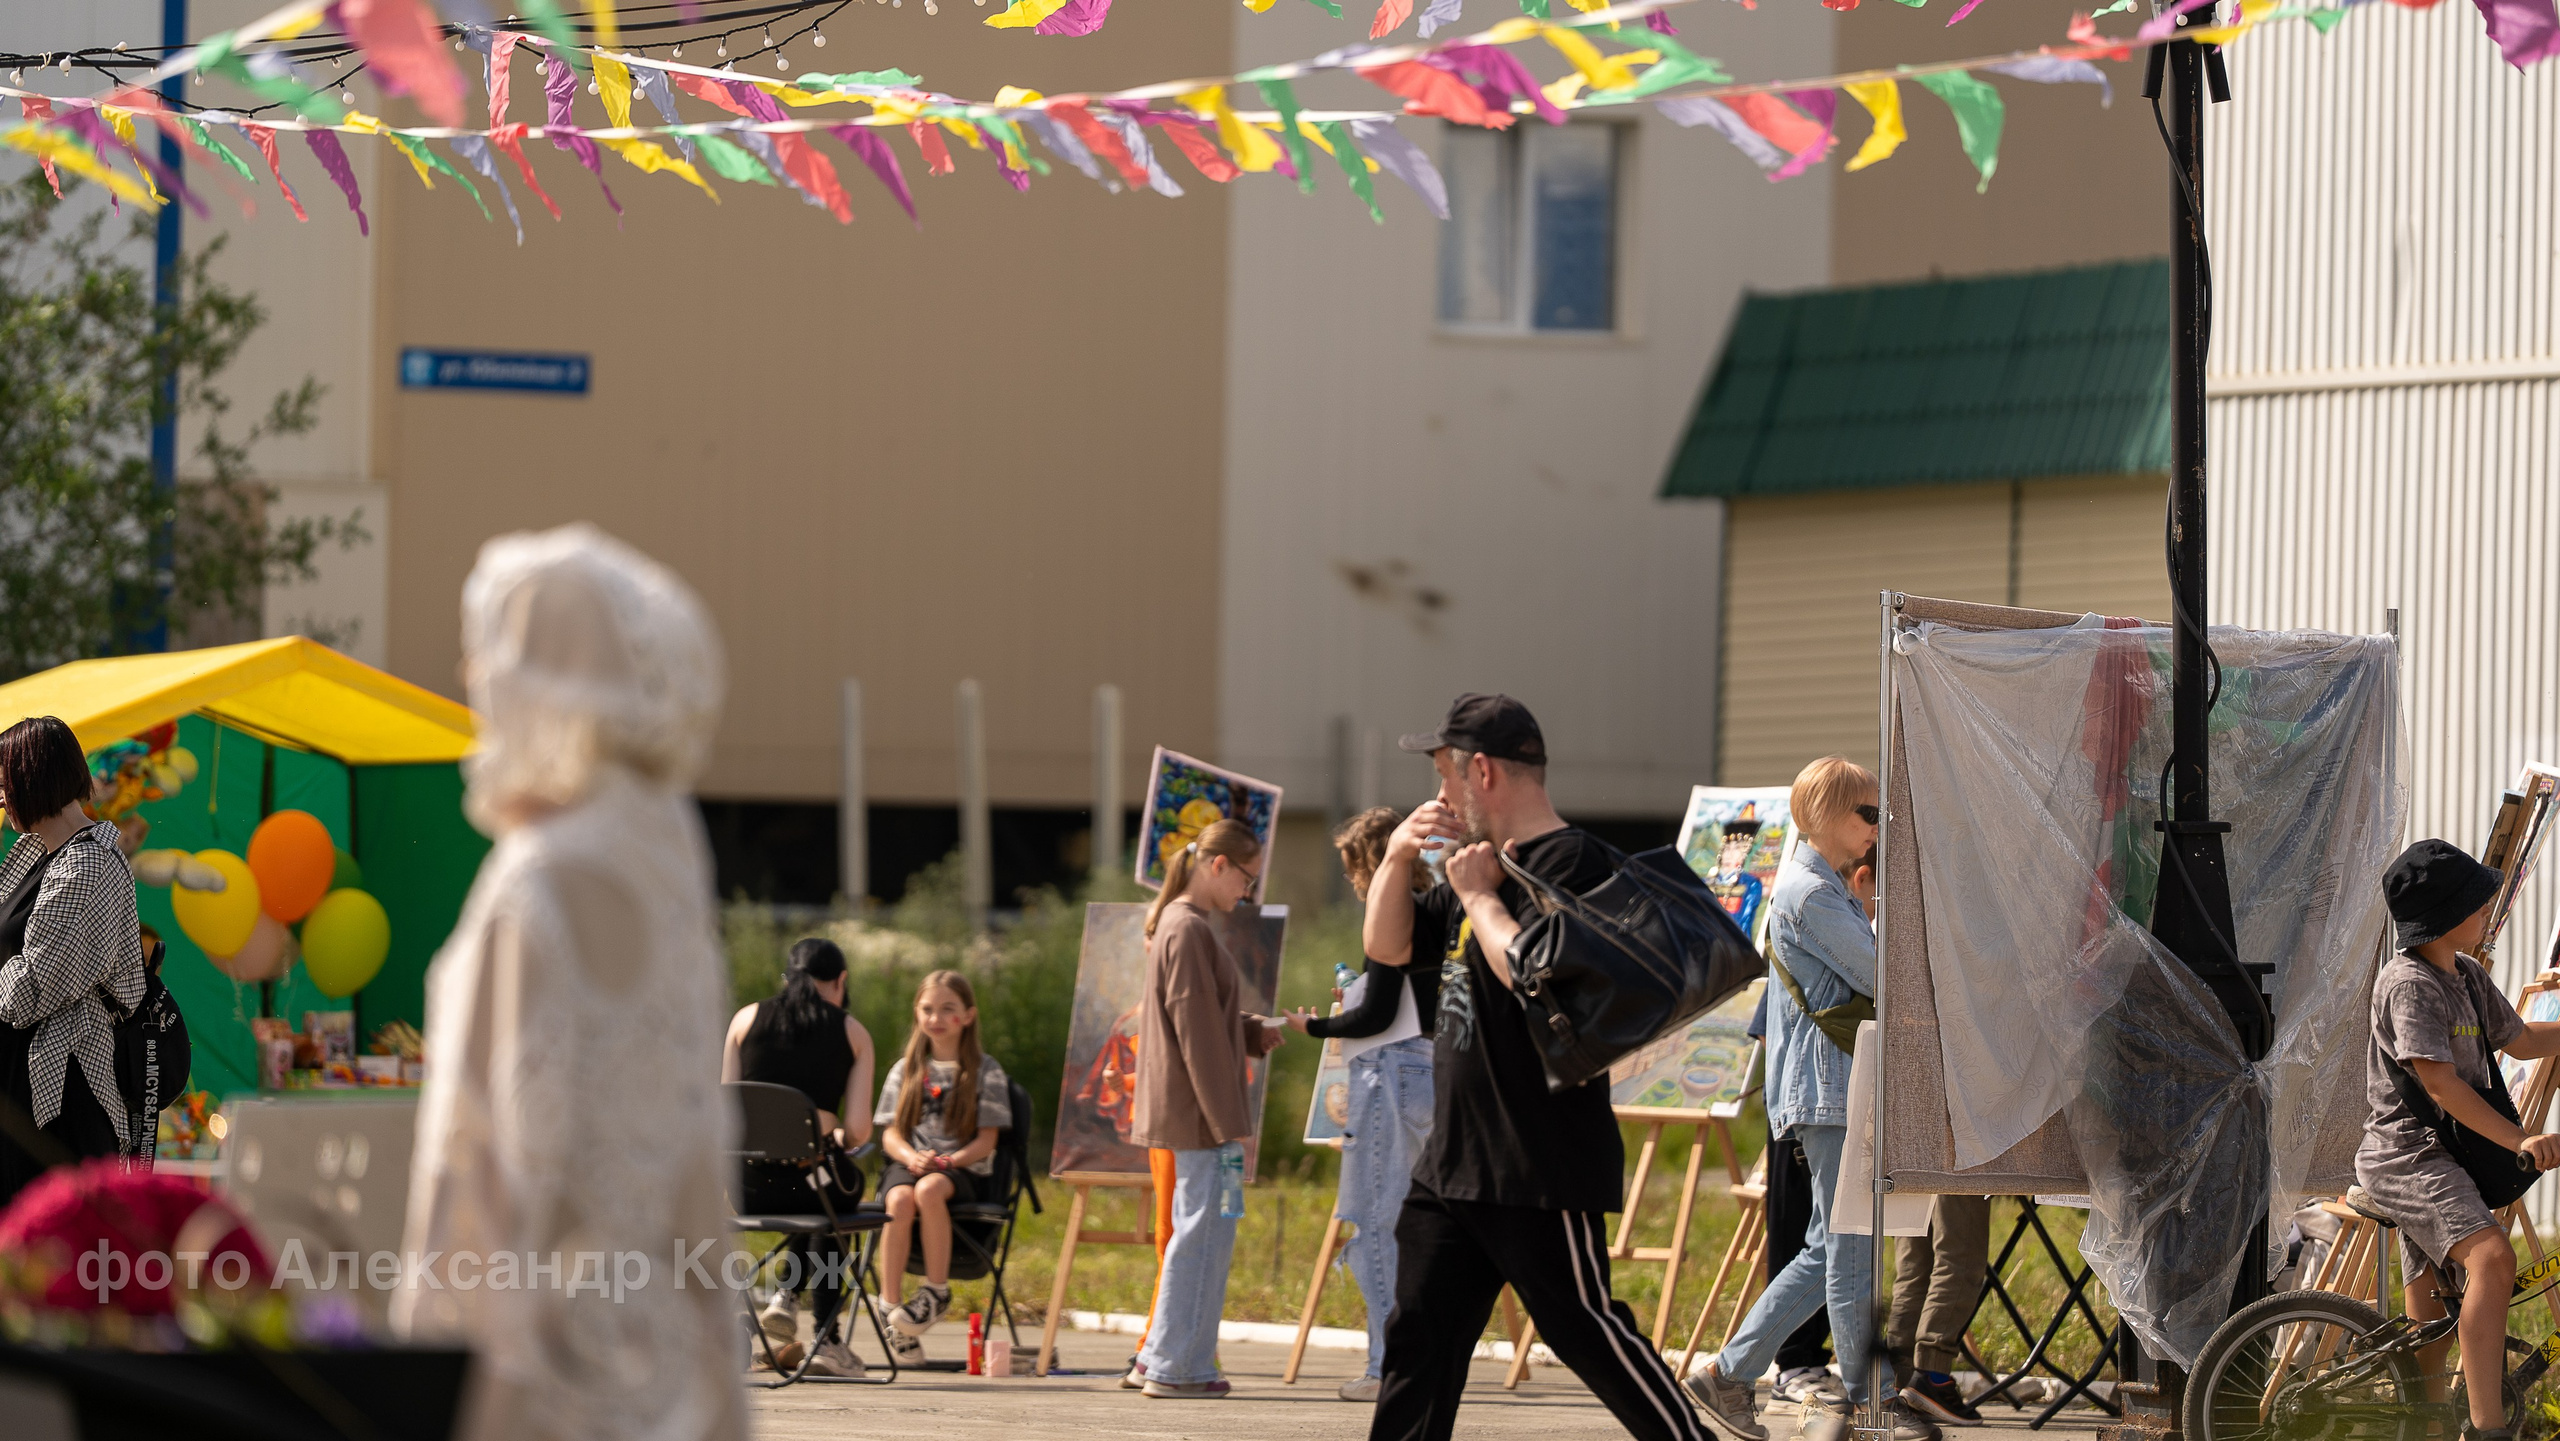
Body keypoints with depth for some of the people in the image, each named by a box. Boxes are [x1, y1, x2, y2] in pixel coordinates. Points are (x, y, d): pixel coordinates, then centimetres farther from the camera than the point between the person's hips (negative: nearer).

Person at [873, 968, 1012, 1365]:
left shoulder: (985, 1071, 7)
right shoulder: (905, 1070, 16)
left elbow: (987, 1140, 0)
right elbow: (890, 1135, 11)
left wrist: (950, 1160, -17)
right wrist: (911, 1157, -12)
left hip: (965, 1171, -2)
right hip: (908, 1164, 2)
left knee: (930, 1189, -38)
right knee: (900, 1201, -35)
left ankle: (937, 1293, -24)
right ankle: (891, 1308, -32)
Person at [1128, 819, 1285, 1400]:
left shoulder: (1178, 923, 17)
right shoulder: (1190, 930, -15)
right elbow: (1197, 1032, -18)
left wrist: (1256, 1032, 9)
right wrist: (1228, 1121, -18)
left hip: (1188, 1112, 10)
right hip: (1198, 1112, -10)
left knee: (1197, 1231, 15)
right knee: (1204, 1230, -6)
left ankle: (1161, 1358, 19)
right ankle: (1177, 1367, -3)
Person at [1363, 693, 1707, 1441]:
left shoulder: (1573, 863, -13)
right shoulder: (1486, 862, 17)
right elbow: (1388, 946, 25)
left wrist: (1479, 894, -13)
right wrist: (1399, 855, 9)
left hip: (1544, 1170, -9)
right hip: (1453, 1163, 9)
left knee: (1587, 1330, -6)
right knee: (1418, 1334, 6)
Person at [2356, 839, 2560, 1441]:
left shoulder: (2467, 978, 12)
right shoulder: (2409, 984, -16)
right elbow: (2440, 1081, -23)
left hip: (2438, 1158, 10)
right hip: (2406, 1155, -10)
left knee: (2435, 1310, 18)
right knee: (2491, 1255, -30)